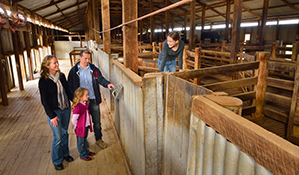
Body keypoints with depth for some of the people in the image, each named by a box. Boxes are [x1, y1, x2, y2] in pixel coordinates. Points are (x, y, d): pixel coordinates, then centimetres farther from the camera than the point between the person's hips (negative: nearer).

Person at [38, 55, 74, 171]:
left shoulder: (62, 76, 1)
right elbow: (45, 100, -13)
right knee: (58, 137, 2)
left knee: (65, 133, 18)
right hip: (54, 111, -5)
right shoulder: (43, 81, -14)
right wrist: (52, 116, -15)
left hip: (66, 109, 5)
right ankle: (57, 161, 23)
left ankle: (65, 153, 39)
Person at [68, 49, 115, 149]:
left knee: (97, 121, 11)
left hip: (93, 100, 1)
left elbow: (100, 79, -5)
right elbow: (70, 87, -1)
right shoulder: (74, 71, -4)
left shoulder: (93, 69, -1)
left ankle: (99, 139, 31)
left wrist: (107, 84, -26)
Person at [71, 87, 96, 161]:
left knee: (85, 139, 26)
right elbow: (74, 120, -23)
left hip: (86, 126, 8)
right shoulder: (77, 107, -29)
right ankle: (83, 155, 29)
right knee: (81, 142, 13)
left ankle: (86, 151, 44)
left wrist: (89, 125, 13)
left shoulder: (85, 103, -3)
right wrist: (77, 127, -8)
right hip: (80, 128, -8)